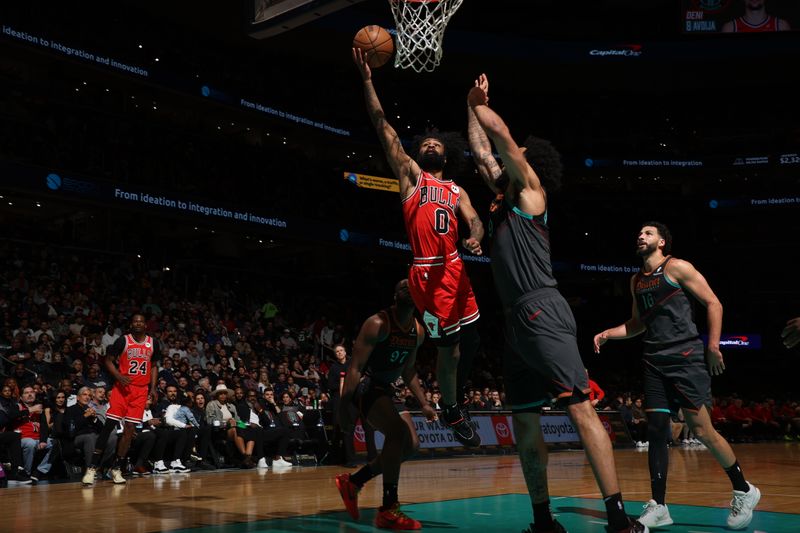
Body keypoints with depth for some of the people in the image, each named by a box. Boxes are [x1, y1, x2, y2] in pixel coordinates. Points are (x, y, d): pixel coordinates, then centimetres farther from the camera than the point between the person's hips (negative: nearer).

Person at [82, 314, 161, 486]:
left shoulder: (153, 344, 6)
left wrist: (153, 388, 6)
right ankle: (92, 467, -5)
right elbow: (108, 361, 0)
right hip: (122, 387, -3)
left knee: (130, 429, 0)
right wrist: (119, 376, -16)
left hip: (141, 390, 3)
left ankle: (116, 468, 10)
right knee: (109, 425, -9)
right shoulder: (123, 341, -4)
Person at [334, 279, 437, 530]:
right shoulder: (378, 324, -19)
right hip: (365, 385, -9)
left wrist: (424, 404, 13)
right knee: (397, 431, -28)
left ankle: (352, 481, 18)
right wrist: (344, 405, -30)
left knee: (411, 444, 7)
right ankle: (388, 510, -23)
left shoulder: (419, 331, 6)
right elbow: (355, 366, -23)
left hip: (385, 388, 9)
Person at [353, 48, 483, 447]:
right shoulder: (410, 175, 8)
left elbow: (474, 221, 3)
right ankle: (452, 412, 14)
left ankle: (454, 397, 33)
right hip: (428, 272, -5)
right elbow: (383, 127, 2)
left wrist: (475, 239, -22)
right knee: (448, 343, -4)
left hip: (455, 268, 5)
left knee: (470, 337, 10)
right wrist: (367, 78, -3)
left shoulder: (457, 192, 19)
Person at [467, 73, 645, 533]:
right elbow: (482, 153, 30)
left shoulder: (532, 189, 3)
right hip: (517, 321, 9)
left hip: (542, 311, -9)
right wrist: (471, 107, 31)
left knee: (580, 408, -14)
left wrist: (478, 102, 13)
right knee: (525, 423, 8)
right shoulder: (506, 195, 23)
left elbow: (502, 133, -2)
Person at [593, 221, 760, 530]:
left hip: (686, 357, -6)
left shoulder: (677, 267, -2)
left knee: (701, 430, -9)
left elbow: (713, 303, -4)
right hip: (655, 362, 7)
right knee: (656, 431, 1)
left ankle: (744, 491, 11)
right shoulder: (636, 281, 17)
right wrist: (607, 334, 12)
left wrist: (713, 346, -11)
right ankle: (658, 507, 5)